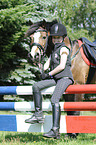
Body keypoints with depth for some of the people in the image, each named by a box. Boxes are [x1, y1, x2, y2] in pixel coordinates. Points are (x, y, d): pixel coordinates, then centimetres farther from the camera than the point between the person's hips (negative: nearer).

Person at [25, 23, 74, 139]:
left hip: (65, 77, -9)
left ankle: (55, 130, -27)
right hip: (56, 78, 9)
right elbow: (47, 64, 18)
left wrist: (49, 74, -8)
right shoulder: (54, 50, 23)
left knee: (54, 100, -23)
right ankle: (38, 115, -5)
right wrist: (43, 72, -4)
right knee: (36, 86, -5)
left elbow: (62, 66, -13)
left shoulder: (63, 49, -3)